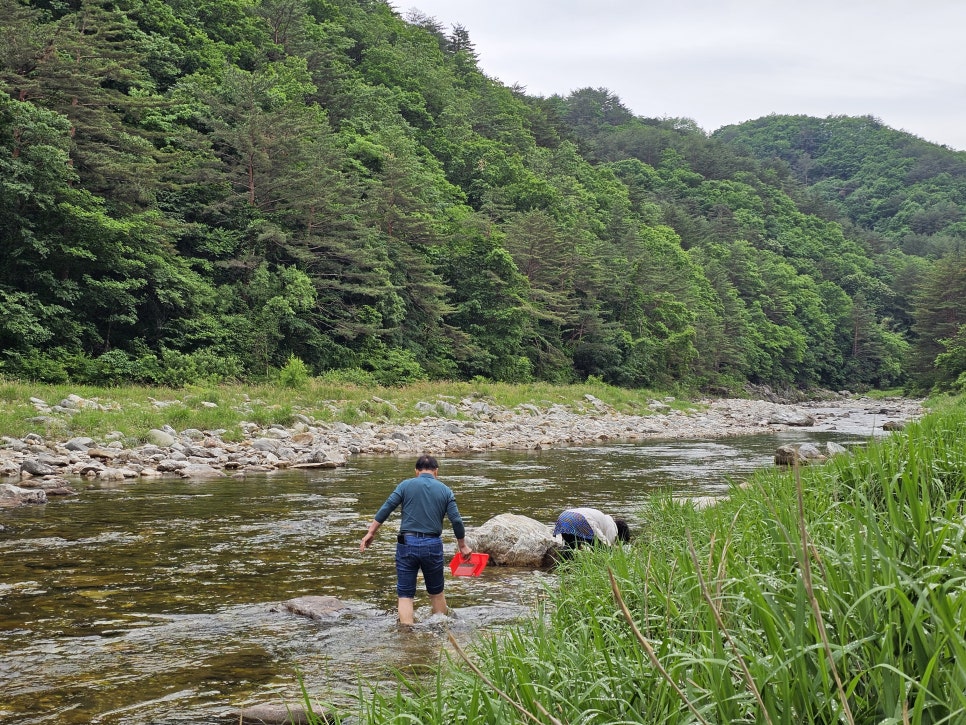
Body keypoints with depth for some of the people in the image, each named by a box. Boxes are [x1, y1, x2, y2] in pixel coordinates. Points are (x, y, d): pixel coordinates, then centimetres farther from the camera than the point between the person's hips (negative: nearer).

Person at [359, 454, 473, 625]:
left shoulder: (406, 485, 2)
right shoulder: (445, 490, 5)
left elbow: (385, 510, -3)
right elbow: (456, 521, 2)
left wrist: (370, 533, 4)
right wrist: (463, 545, 14)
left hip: (407, 543, -1)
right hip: (433, 546, 1)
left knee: (405, 594, 4)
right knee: (436, 592, 18)